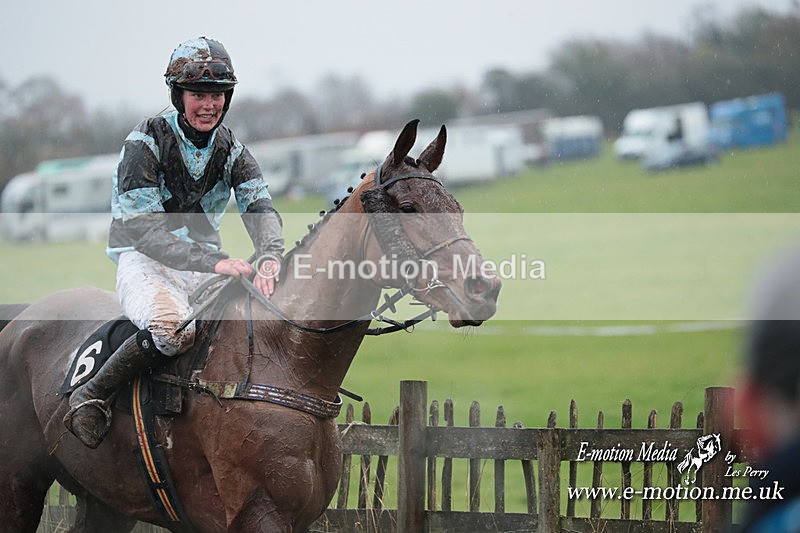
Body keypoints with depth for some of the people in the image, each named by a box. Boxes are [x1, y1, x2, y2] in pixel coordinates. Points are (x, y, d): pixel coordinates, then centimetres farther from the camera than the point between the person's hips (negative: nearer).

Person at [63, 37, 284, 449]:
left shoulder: (231, 149, 8)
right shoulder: (146, 142, -10)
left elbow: (259, 207, -5)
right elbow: (141, 229, -19)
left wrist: (270, 257, -30)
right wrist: (213, 262, -30)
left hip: (206, 262, 6)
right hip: (143, 260, -6)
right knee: (173, 327, -39)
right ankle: (90, 396, -21)